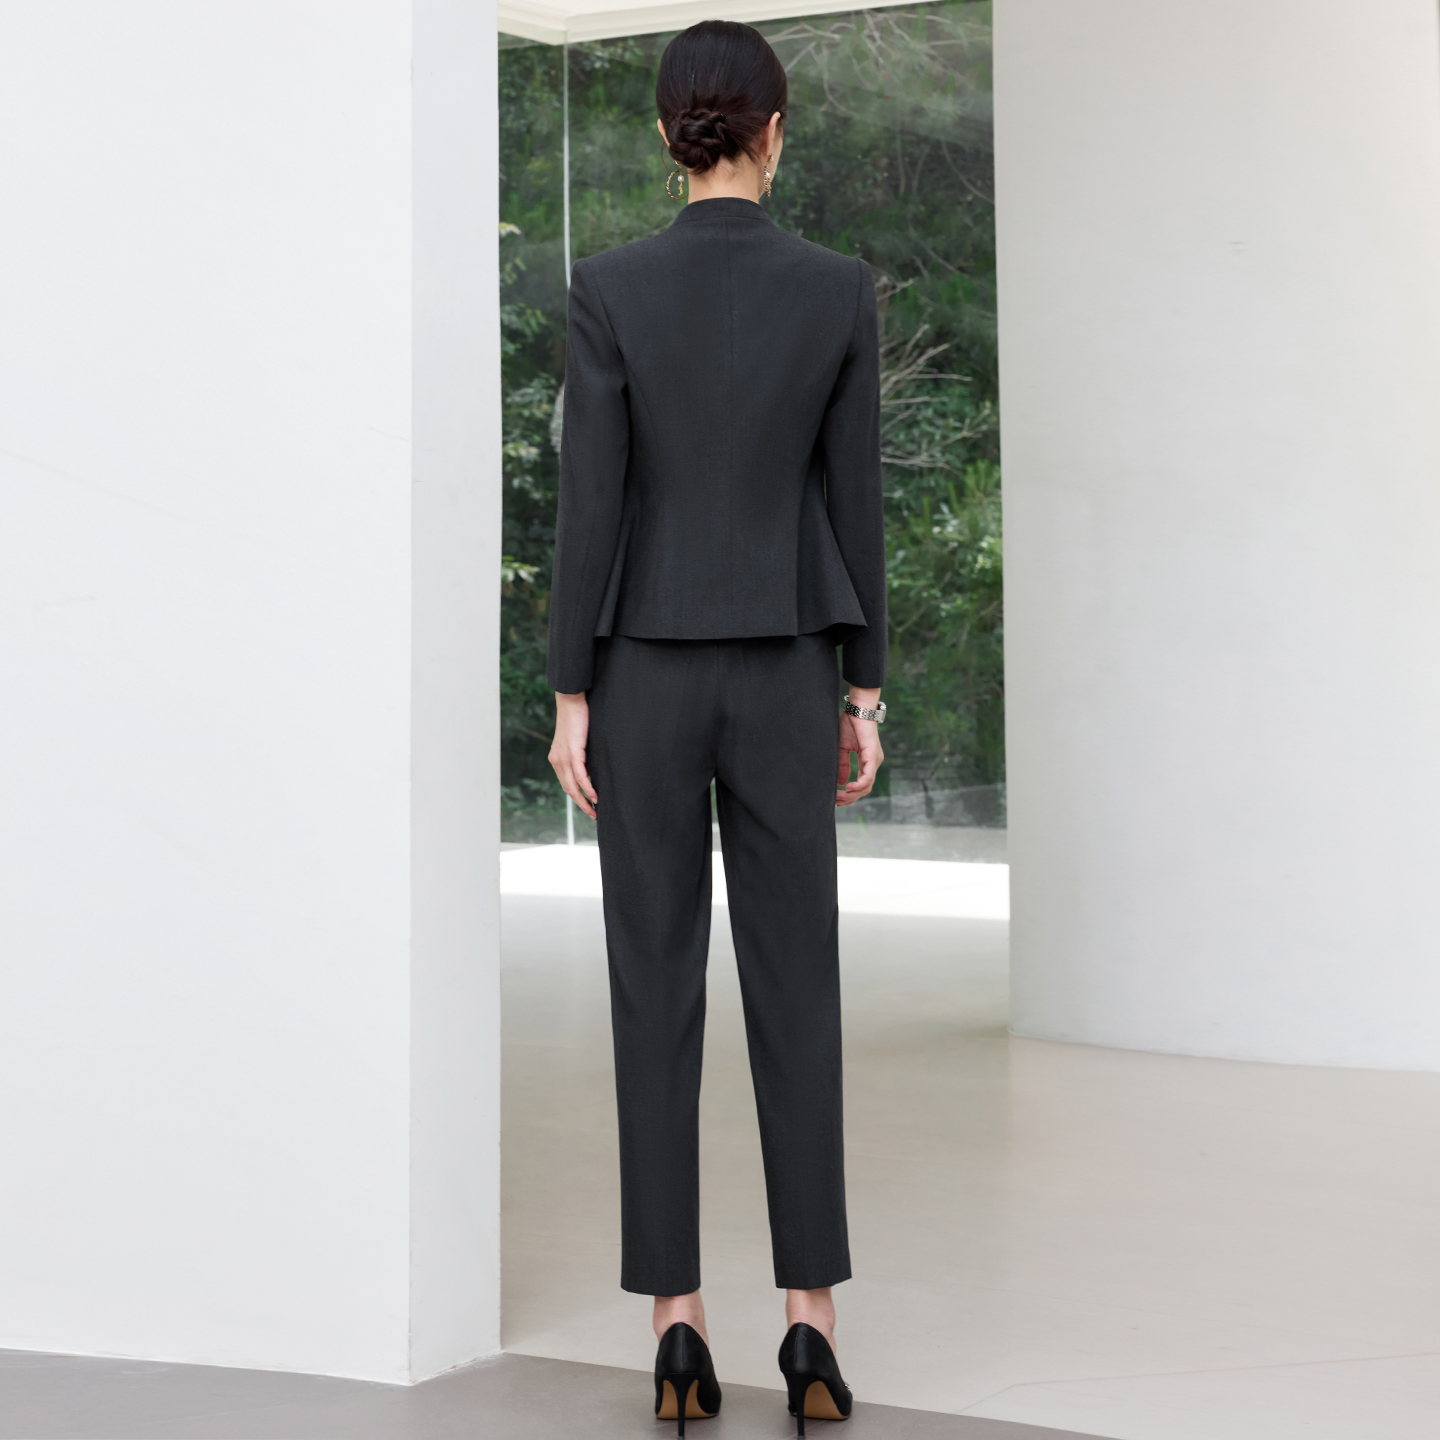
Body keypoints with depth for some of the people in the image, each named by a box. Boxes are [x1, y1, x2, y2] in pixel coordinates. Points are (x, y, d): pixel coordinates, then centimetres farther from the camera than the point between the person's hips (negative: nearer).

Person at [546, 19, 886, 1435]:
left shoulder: (609, 286, -6)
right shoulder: (841, 288, -2)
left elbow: (589, 501, -8)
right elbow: (853, 501, 1)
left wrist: (569, 699, -2)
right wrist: (864, 695, 8)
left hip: (645, 671, -1)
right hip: (780, 676, 1)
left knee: (656, 993, 4)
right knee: (796, 991, 6)